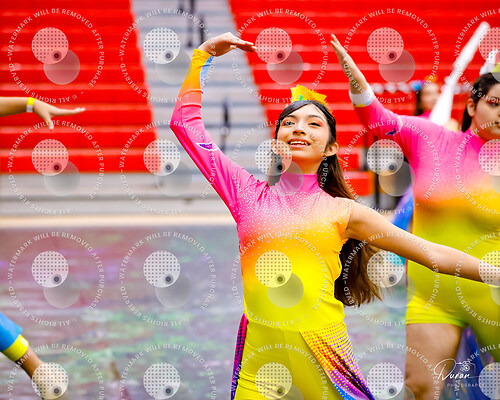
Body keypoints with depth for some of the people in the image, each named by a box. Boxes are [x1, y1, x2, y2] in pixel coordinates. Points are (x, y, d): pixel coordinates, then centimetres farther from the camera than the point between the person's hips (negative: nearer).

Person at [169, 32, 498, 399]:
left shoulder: (343, 212, 9)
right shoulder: (249, 194, 11)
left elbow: (433, 255, 10)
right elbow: (186, 122, 15)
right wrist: (205, 54, 17)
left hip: (321, 354, 0)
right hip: (260, 361, 0)